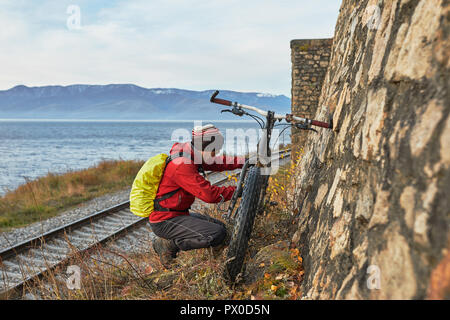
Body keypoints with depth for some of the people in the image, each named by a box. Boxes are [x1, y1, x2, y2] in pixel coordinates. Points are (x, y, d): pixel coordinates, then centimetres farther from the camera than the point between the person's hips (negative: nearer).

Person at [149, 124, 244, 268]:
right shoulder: (182, 165, -24)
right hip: (165, 222, -10)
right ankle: (169, 244, -8)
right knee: (218, 234, -21)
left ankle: (170, 241, 10)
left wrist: (245, 161, 6)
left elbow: (218, 163, 16)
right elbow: (209, 194, -27)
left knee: (221, 227, 13)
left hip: (177, 214, 10)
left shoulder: (191, 156, 7)